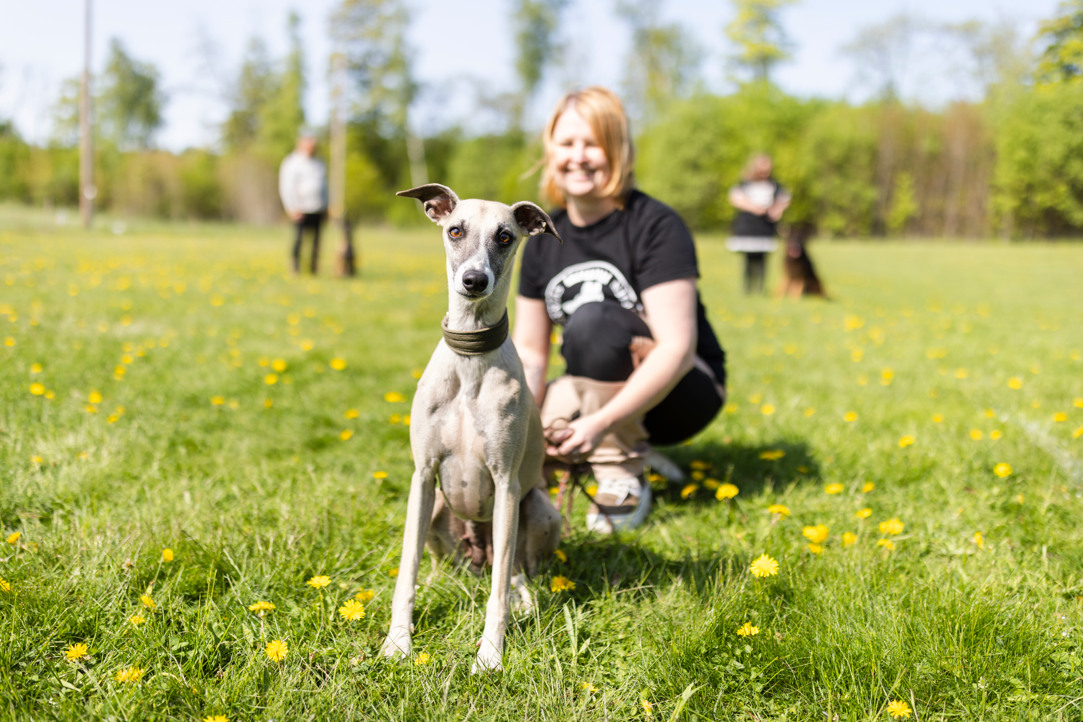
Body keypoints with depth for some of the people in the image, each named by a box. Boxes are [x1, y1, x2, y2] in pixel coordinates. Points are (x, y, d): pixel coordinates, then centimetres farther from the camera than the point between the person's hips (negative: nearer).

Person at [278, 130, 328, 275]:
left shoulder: (319, 164, 19)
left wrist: (325, 207, 16)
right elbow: (286, 187, -5)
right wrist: (293, 208, -13)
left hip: (318, 211, 5)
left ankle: (314, 270, 7)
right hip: (301, 211, -5)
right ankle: (295, 269, -4)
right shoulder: (292, 163, -1)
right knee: (298, 239, -10)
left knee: (316, 241, 2)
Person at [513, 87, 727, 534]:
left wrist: (602, 422, -35)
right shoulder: (544, 239, 1)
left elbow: (677, 349, -26)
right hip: (601, 395, 6)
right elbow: (529, 351, 4)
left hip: (680, 392, -6)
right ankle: (632, 445, 5)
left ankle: (625, 479, -18)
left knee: (592, 321, -34)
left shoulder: (655, 226, -17)